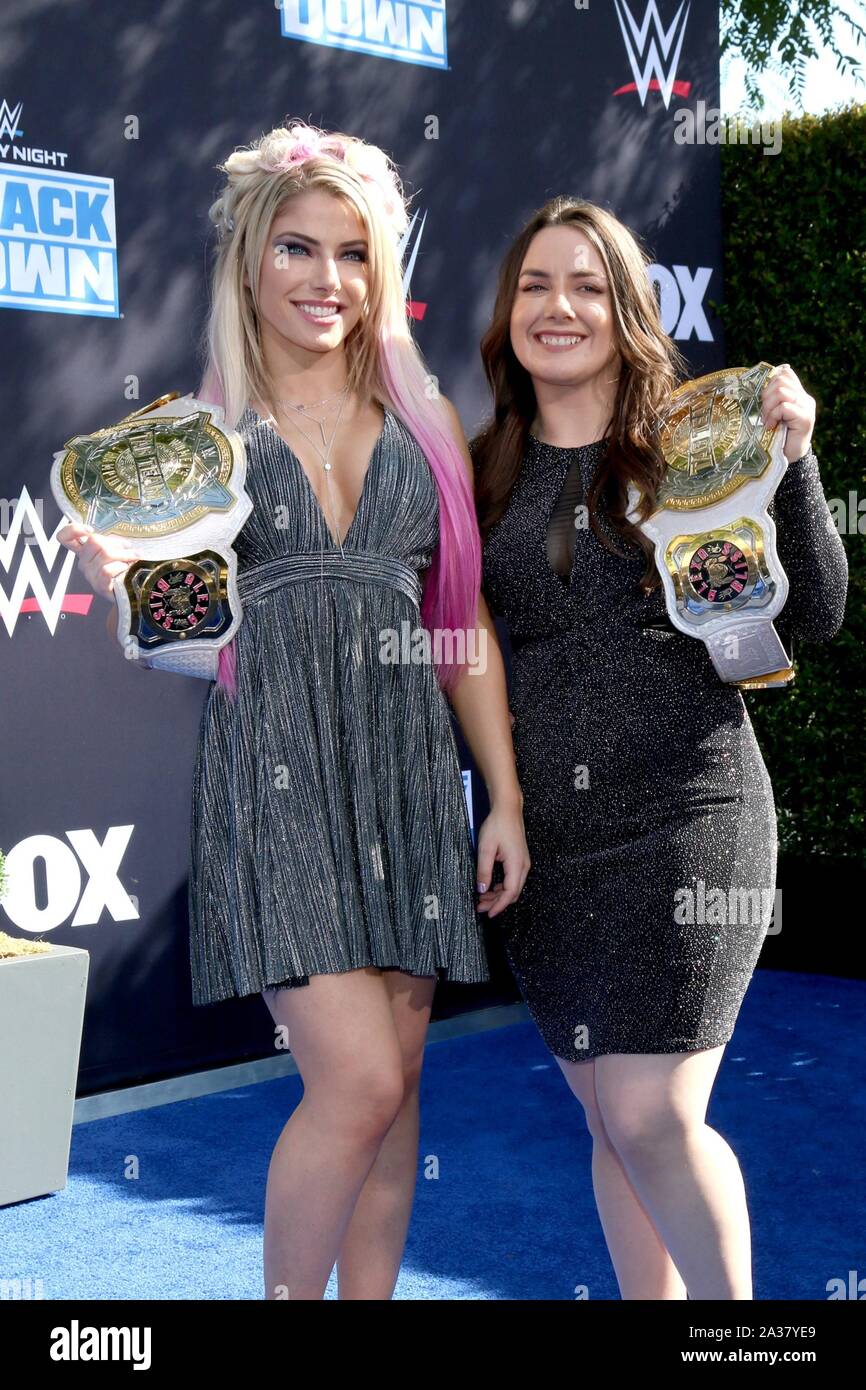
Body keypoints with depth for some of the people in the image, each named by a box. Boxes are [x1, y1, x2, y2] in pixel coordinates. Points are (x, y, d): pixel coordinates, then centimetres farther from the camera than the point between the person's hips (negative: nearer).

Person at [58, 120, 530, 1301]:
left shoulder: (427, 422, 12)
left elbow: (469, 627, 12)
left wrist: (507, 799, 8)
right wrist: (116, 575, -18)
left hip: (409, 766, 4)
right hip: (274, 771, -3)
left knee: (394, 1080, 7)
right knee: (357, 1082, -12)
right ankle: (288, 1294, 12)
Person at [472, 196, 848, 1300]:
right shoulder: (486, 474, 8)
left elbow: (812, 617, -4)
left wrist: (791, 464, -13)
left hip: (685, 817, -4)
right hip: (544, 833, 4)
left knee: (652, 1120, -9)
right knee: (609, 1121, 12)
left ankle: (731, 1304, 15)